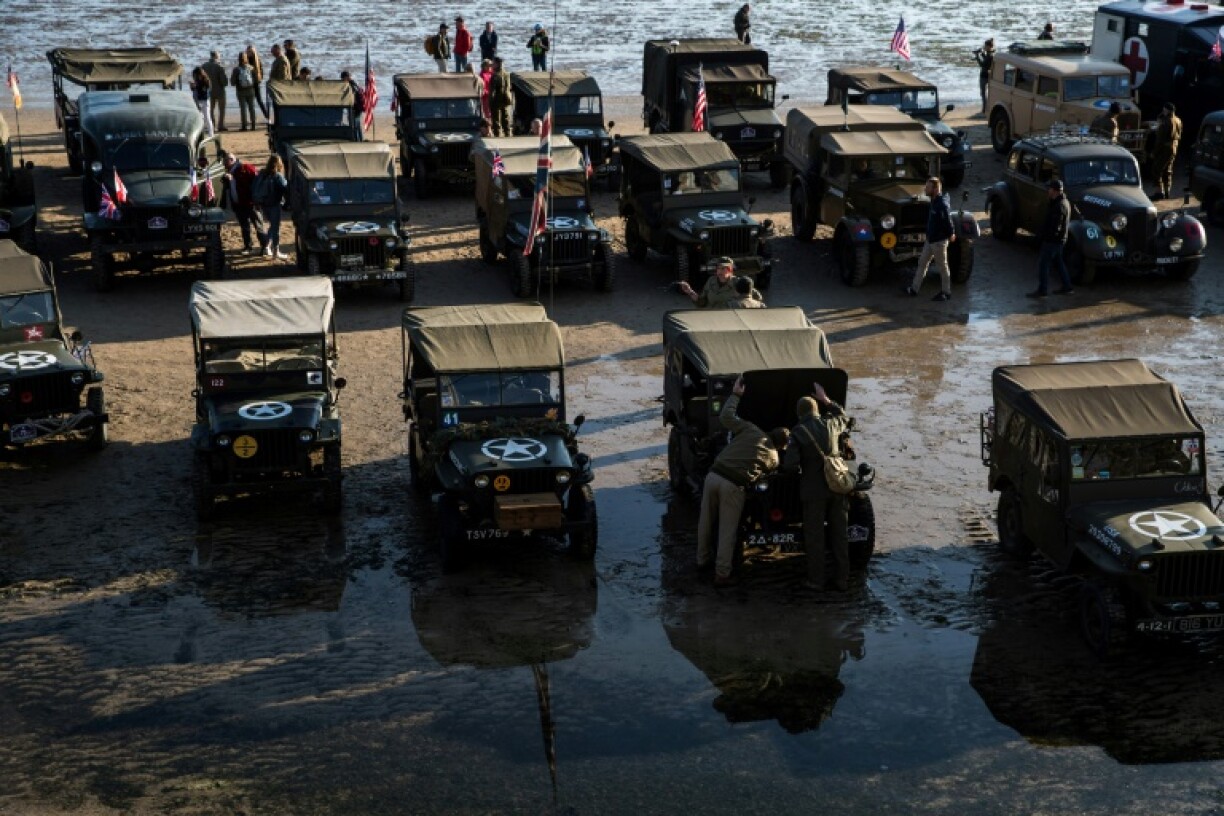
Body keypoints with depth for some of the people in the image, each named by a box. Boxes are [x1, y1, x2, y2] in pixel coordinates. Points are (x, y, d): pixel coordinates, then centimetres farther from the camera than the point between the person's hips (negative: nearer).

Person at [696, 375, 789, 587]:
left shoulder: (750, 429, 11)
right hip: (733, 485, -4)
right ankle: (722, 575, 6)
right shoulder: (773, 457, 7)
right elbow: (762, 476, 15)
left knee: (705, 522, 19)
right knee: (727, 531, 5)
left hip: (713, 475, 4)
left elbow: (725, 417, 14)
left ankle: (703, 560, 36)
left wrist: (735, 394, 26)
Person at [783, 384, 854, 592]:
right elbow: (844, 418, 29)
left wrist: (800, 471, 9)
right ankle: (842, 579, 14)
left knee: (814, 536, 5)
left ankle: (816, 581, 8)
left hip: (814, 489, -4)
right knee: (839, 534, 10)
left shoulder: (797, 432, -8)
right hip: (838, 487, 4)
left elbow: (790, 465, -13)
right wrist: (827, 401, 30)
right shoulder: (832, 424, 3)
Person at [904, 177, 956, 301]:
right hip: (930, 239, 10)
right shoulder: (934, 201, 5)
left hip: (939, 241, -10)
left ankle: (946, 292, 15)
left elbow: (947, 220, -26)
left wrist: (951, 233, -25)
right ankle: (914, 288, 26)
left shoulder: (942, 204, -24)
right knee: (922, 262, 16)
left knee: (942, 266, 3)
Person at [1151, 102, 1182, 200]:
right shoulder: (1178, 121, 8)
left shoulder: (1165, 122, -19)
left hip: (1164, 149, -9)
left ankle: (1159, 192, -9)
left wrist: (1154, 152, -14)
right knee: (1168, 171, 16)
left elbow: (1160, 139, -19)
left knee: (1158, 170, -4)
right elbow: (1179, 136, 15)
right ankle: (1167, 192, 19)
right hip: (1173, 149, 9)